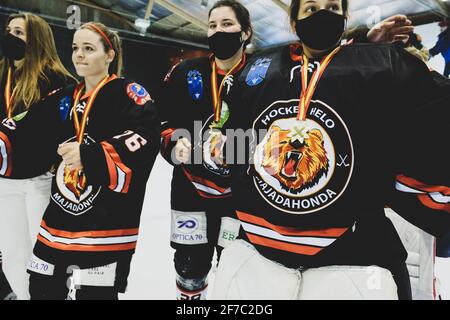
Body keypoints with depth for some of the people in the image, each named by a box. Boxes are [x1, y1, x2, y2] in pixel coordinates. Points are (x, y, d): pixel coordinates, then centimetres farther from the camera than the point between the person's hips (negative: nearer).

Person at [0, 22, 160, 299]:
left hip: (107, 224, -7)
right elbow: (23, 134, 10)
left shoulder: (128, 93, -5)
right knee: (42, 290, 19)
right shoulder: (63, 99, 15)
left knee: (93, 292, -2)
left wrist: (90, 154, -28)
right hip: (58, 222, 7)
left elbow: (146, 136, -22)